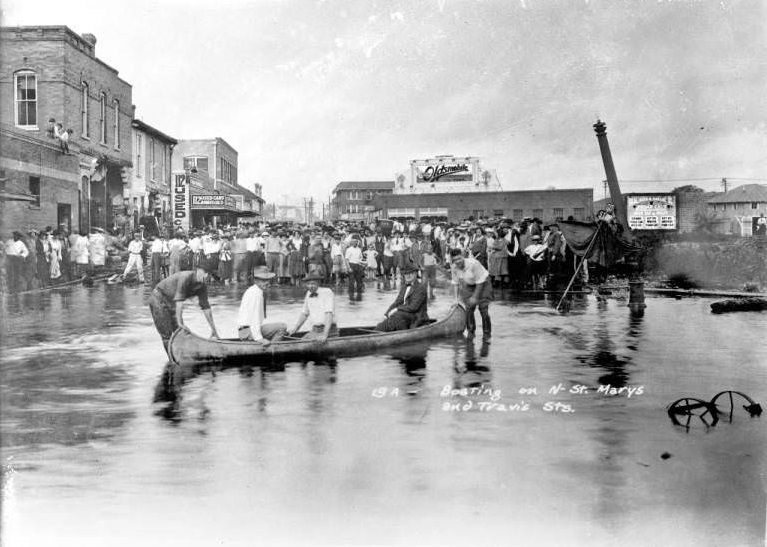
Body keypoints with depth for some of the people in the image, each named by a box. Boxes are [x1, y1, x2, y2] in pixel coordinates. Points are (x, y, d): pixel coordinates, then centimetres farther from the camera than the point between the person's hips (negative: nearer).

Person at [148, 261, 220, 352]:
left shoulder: (202, 286, -8)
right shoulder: (185, 277, -32)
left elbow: (205, 307, -4)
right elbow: (179, 300, -36)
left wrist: (213, 329, -5)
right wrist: (179, 322, -37)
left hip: (171, 301, 8)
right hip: (159, 298, -8)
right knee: (167, 334, -9)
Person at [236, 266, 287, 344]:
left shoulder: (252, 290, 15)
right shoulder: (256, 293, -15)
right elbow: (254, 317, -24)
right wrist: (258, 338, -27)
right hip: (248, 331, -10)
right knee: (282, 326, -17)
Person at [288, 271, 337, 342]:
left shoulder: (327, 292, -12)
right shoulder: (309, 294, 9)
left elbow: (329, 314, -22)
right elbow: (304, 313, 21)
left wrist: (325, 334, -30)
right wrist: (295, 329, 10)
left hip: (328, 331, -6)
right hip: (314, 331, 6)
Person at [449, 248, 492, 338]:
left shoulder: (473, 264, -33)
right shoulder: (454, 267, -17)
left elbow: (480, 281, -24)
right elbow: (455, 283, -1)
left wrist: (475, 297, -21)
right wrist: (457, 297, -2)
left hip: (483, 284, -4)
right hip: (468, 285, 4)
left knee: (483, 309, -10)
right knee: (469, 308, -5)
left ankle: (486, 333, 2)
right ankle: (470, 331, 11)